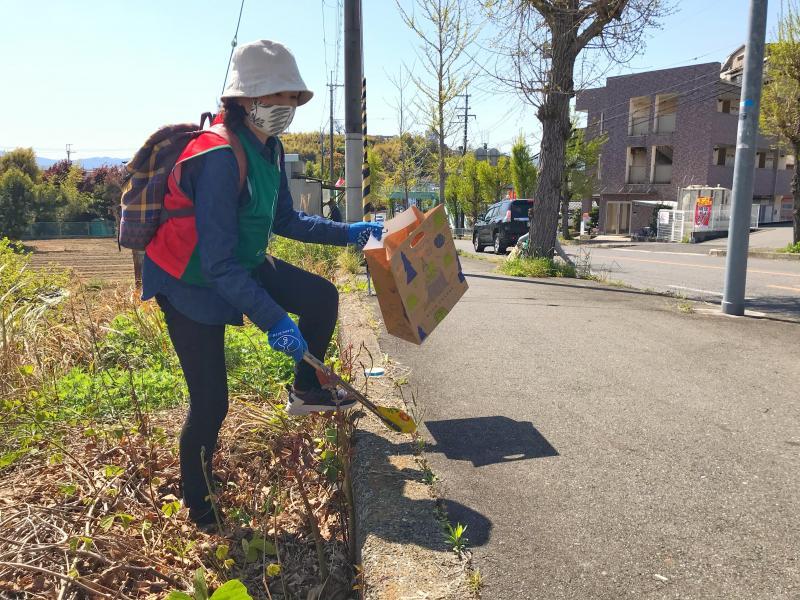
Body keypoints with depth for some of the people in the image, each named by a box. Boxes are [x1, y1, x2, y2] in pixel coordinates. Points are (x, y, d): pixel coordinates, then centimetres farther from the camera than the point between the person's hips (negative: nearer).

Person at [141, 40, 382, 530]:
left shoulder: (269, 149, -4)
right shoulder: (220, 157, -31)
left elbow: (285, 220, 8)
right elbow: (219, 263, -32)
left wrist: (349, 233, 5)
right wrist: (274, 320, -33)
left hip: (243, 264, 8)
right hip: (192, 286, -8)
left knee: (322, 297, 0)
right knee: (211, 403, -1)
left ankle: (306, 391, 21)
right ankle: (198, 504, 24)